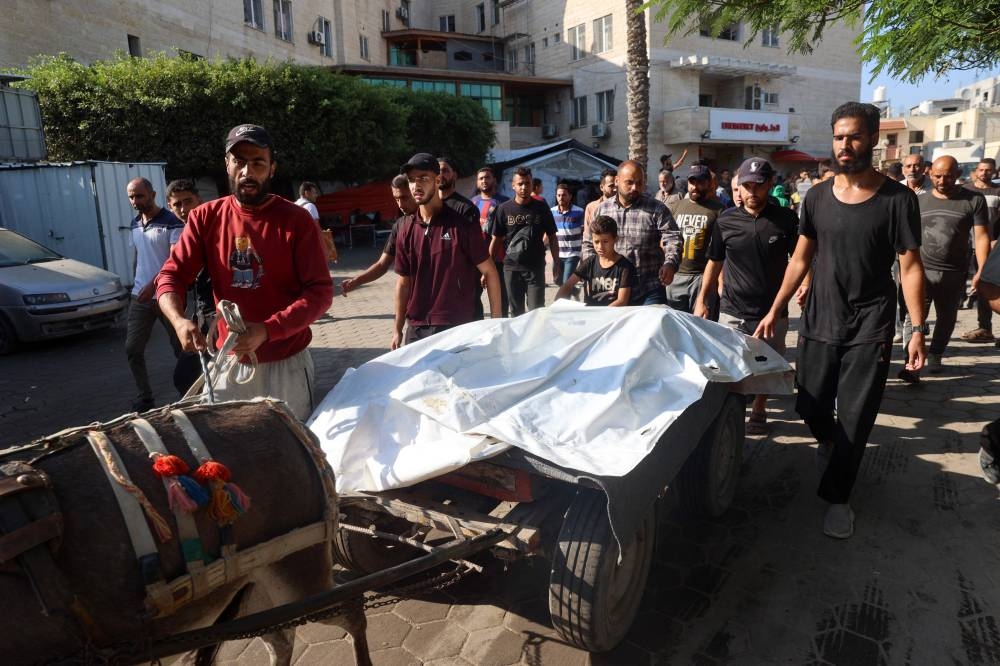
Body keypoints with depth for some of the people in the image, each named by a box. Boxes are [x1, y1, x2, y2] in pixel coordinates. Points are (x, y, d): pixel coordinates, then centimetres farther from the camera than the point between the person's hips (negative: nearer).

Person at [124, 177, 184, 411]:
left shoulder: (172, 223, -10)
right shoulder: (134, 225, 13)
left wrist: (153, 284, -25)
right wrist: (137, 285, 17)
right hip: (140, 296, 7)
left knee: (181, 348, 3)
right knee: (132, 349, 4)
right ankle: (144, 398, 16)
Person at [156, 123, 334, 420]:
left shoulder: (296, 220, -9)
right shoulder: (205, 218, 2)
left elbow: (321, 292, -13)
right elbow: (170, 276, 1)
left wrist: (267, 331, -25)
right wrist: (180, 321, -21)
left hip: (287, 364, -3)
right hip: (229, 362, 3)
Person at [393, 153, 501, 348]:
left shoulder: (461, 225, -8)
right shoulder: (406, 228, 5)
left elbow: (490, 272, -4)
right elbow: (404, 281, 10)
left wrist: (496, 321, -7)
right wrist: (398, 329, 10)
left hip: (456, 328, -4)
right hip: (416, 329, 4)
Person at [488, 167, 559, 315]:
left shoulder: (541, 208, 2)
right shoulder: (504, 209, 2)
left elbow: (552, 237, 7)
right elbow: (496, 240, 4)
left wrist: (556, 262, 1)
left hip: (536, 268, -1)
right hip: (511, 269, 1)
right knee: (516, 313, 11)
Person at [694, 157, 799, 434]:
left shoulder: (786, 219, -4)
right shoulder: (726, 221, -1)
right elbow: (714, 263, 8)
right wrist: (702, 300, 7)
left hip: (773, 312, 0)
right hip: (733, 312, 0)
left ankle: (758, 411, 34)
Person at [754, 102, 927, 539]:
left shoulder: (897, 199, -7)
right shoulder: (817, 197, 3)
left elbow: (910, 268, -5)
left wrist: (918, 329, -11)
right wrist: (775, 311, 5)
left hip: (869, 330, -3)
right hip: (818, 322, 3)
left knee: (855, 419, 2)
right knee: (810, 407, 10)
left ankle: (837, 495, 20)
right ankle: (829, 443, 44)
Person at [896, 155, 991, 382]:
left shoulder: (974, 200, 0)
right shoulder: (919, 201, 6)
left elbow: (981, 236, -3)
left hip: (954, 274, 1)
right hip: (921, 270, 0)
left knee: (946, 318, 15)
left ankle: (935, 356, 34)